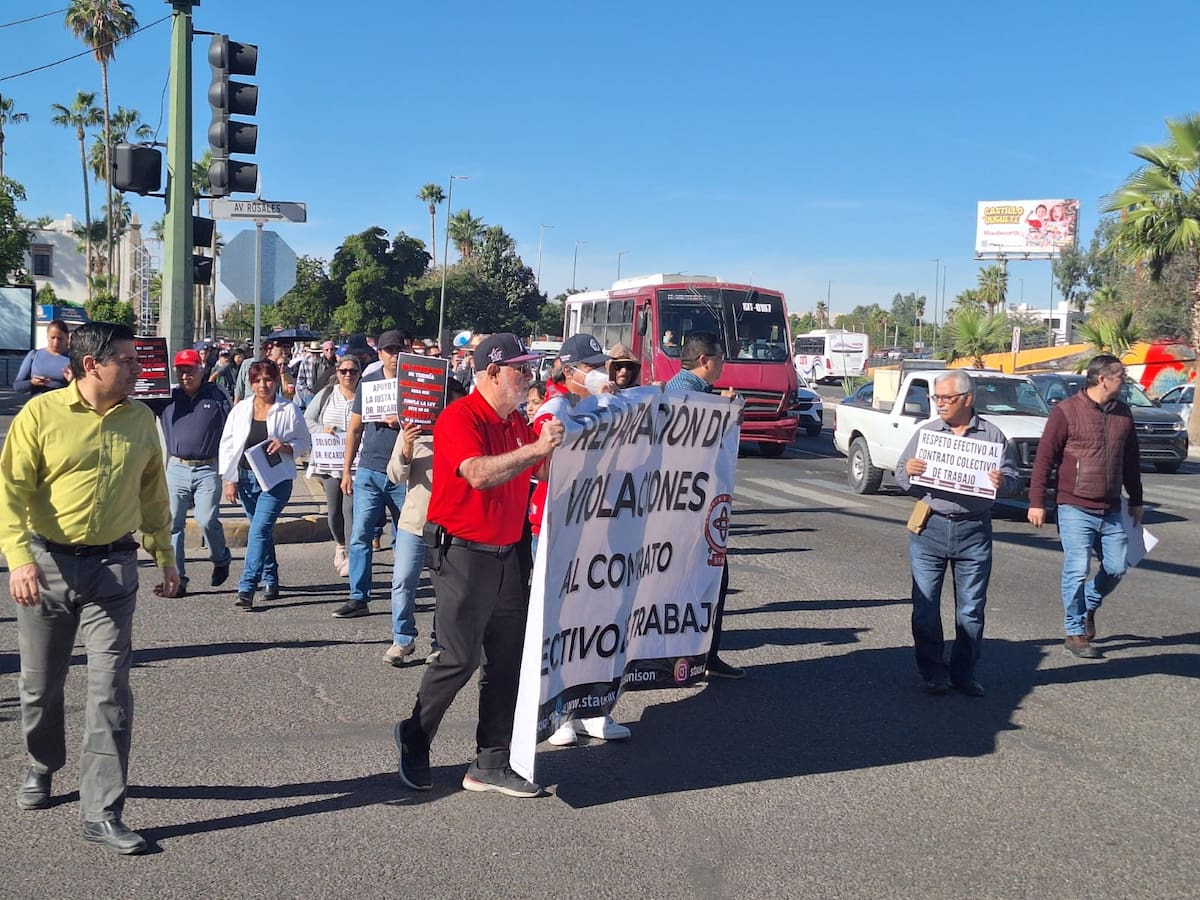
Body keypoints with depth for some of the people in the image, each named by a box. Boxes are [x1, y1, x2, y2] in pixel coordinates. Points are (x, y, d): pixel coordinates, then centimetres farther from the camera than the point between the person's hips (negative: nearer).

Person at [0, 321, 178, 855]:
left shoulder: (141, 420, 4)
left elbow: (153, 495, 13)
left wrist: (165, 558, 14)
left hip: (113, 569, 1)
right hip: (47, 564, -1)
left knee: (110, 690, -5)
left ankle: (102, 812, 2)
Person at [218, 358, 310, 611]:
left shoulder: (289, 410, -2)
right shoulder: (240, 410, 5)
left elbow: (305, 442, 5)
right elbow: (227, 445, 8)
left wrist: (286, 447, -16)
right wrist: (229, 480, 2)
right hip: (246, 478, 4)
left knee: (259, 531, -13)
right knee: (262, 531, 15)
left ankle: (246, 588, -15)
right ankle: (270, 579, 31)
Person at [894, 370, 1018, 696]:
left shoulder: (992, 435, 4)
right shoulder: (924, 432, 6)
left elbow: (1012, 478, 6)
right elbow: (901, 477, 7)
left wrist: (1002, 482, -17)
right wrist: (908, 471, -16)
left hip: (974, 531, 0)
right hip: (930, 527, 1)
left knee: (971, 609, 7)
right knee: (925, 606, 2)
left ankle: (964, 673, 20)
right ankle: (933, 673, 13)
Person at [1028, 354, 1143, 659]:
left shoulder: (1122, 414, 10)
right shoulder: (1066, 411, -8)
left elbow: (1131, 460, 20)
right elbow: (1044, 458, -8)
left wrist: (1136, 500, 22)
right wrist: (1037, 502, -11)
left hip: (1110, 511, 6)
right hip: (1075, 509, -6)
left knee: (1116, 568, 7)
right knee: (1077, 569, -7)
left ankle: (1087, 607, 34)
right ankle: (1075, 633, 6)